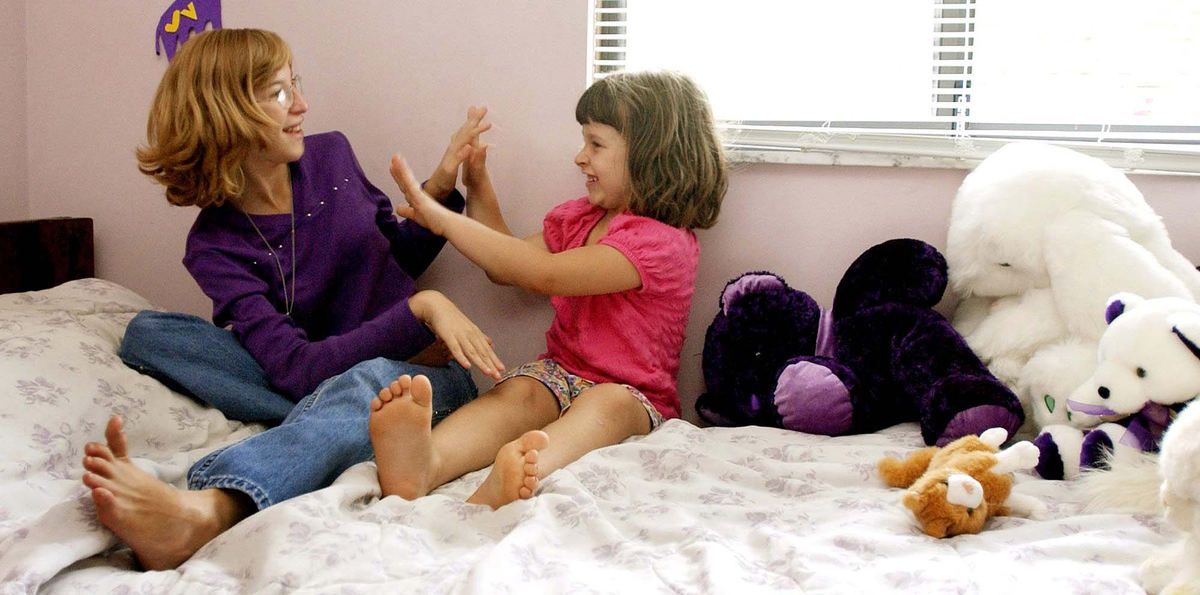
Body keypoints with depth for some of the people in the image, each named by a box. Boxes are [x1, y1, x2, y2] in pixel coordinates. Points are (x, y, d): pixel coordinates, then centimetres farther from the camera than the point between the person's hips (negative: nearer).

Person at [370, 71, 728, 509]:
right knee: (516, 392, -27)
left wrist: (440, 218, -20)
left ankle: (513, 481, -70)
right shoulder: (578, 217, 14)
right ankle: (423, 467, -60)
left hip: (633, 394, -6)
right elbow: (506, 271, 26)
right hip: (559, 371, 6)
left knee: (608, 403, -38)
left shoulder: (665, 243, -16)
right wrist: (479, 190, 14)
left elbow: (543, 275, -25)